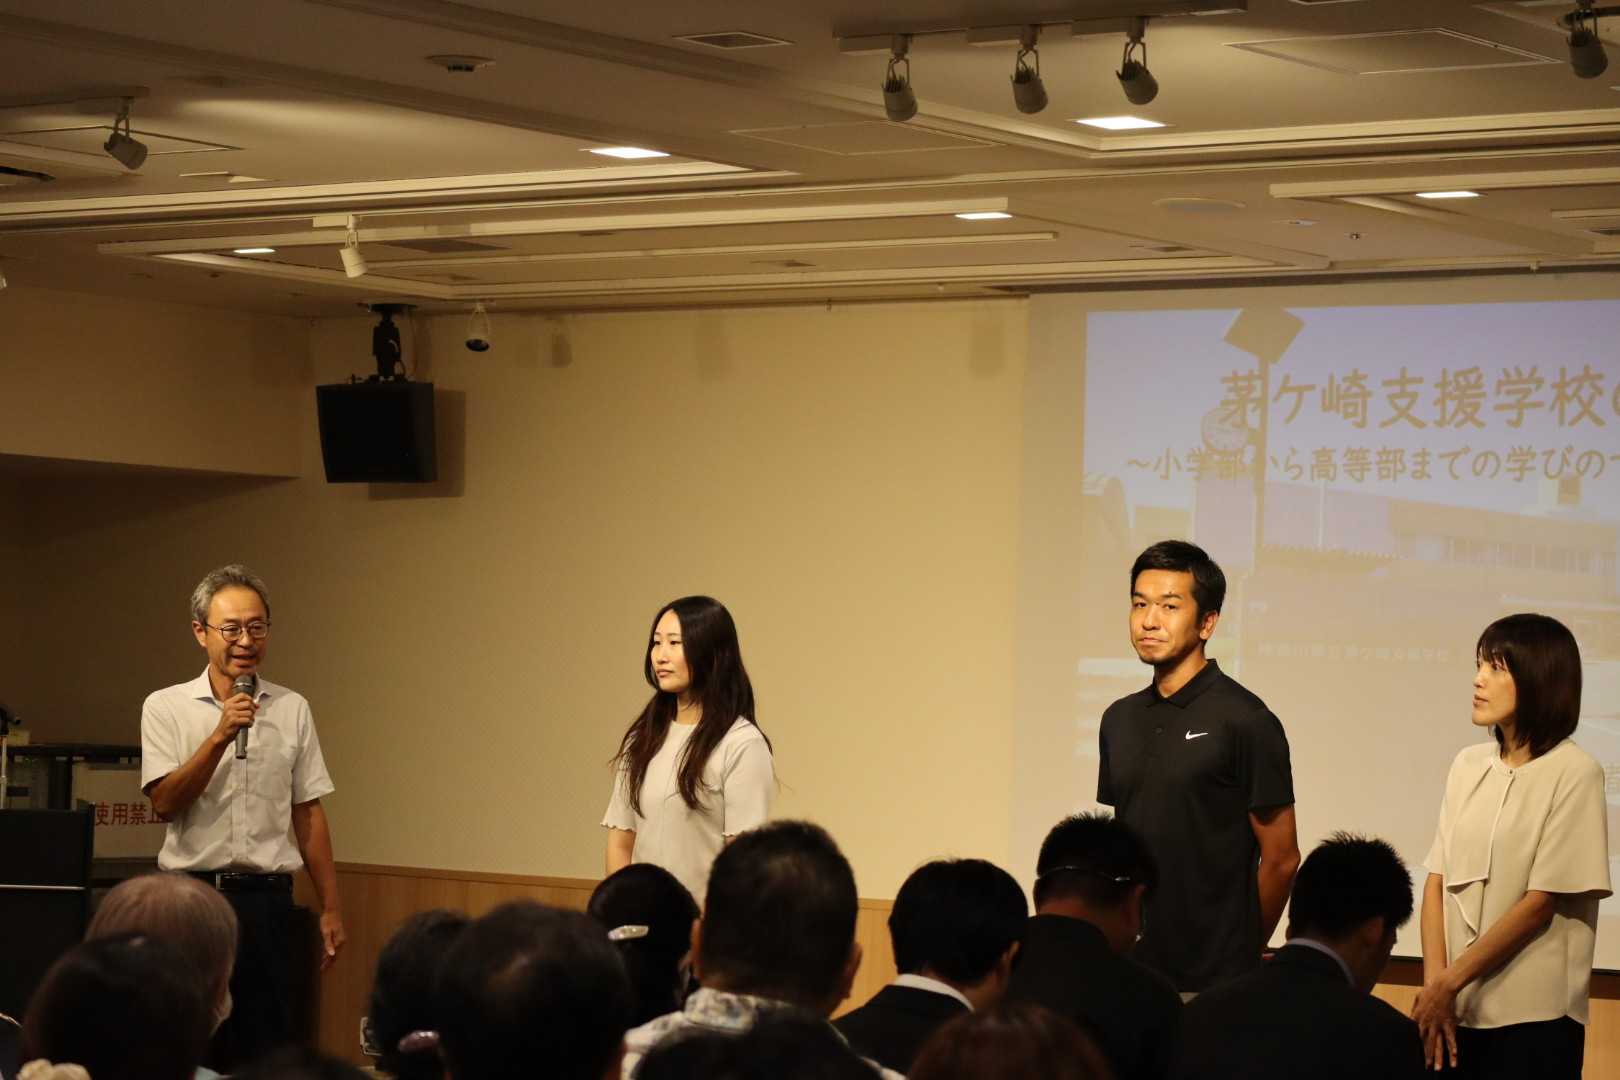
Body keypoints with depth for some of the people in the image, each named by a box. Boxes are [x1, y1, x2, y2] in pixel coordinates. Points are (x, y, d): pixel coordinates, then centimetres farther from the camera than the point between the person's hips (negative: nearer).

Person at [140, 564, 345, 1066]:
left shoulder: (292, 709, 8)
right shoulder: (166, 707, 2)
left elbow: (308, 813, 9)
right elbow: (165, 802, -9)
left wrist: (330, 907, 5)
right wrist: (221, 737, -20)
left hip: (266, 898, 1)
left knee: (266, 1046, 0)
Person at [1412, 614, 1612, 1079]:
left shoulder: (1574, 774, -8)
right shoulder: (1469, 765, 8)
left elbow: (1540, 902, -10)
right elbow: (1437, 883, 5)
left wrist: (1450, 983, -9)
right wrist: (1434, 983, -8)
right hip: (1459, 1012, 5)